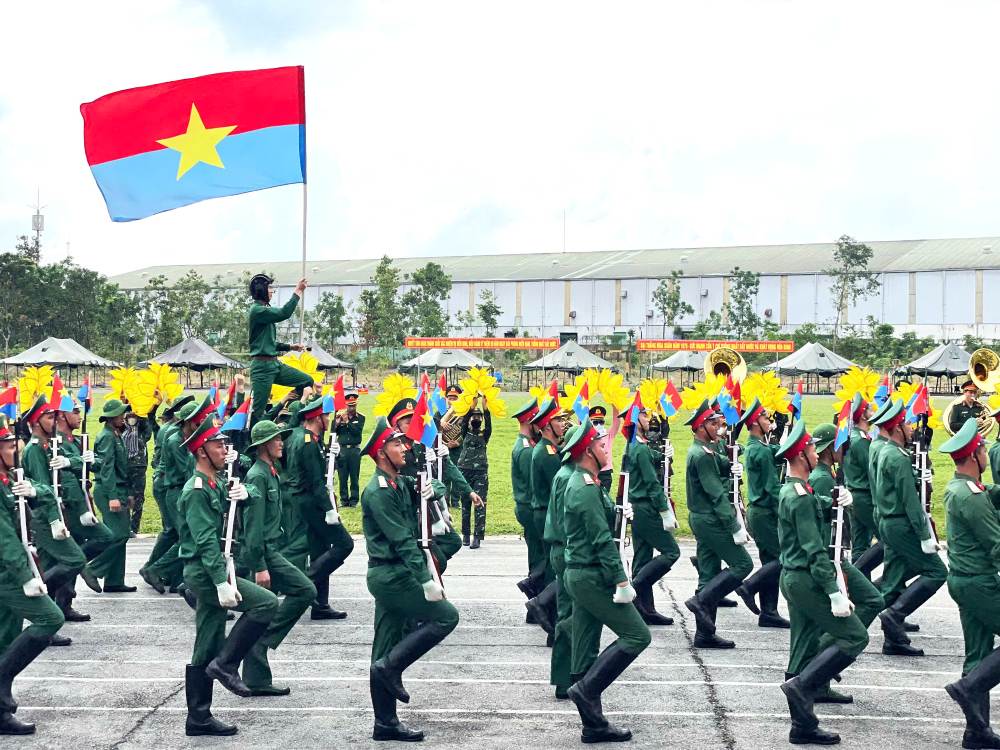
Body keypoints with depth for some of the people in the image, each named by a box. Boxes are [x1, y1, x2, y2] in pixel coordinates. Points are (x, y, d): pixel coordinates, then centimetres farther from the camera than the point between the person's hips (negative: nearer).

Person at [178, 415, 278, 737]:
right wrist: (223, 583, -26)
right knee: (266, 602, -16)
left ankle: (199, 718, 15)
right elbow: (206, 541, -22)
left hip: (208, 573, 9)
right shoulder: (196, 490, -15)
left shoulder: (215, 485, 13)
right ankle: (226, 663, -9)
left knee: (206, 650, 10)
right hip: (204, 573, -9)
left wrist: (241, 495, -6)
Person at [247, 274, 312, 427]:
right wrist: (298, 292, -15)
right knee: (258, 410, -9)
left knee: (307, 381, 7)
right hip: (262, 366, -9)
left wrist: (290, 347, 17)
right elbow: (284, 313, -24)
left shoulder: (264, 310, 17)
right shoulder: (256, 310, -12)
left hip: (274, 364, 9)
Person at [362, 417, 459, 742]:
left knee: (387, 652, 11)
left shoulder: (400, 483, 11)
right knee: (446, 615, -7)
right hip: (391, 575, -9)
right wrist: (426, 581, -23)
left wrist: (428, 492, -4)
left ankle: (385, 724, 16)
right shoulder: (378, 492, -16)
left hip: (389, 576, 9)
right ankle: (391, 667, -4)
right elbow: (402, 540, -21)